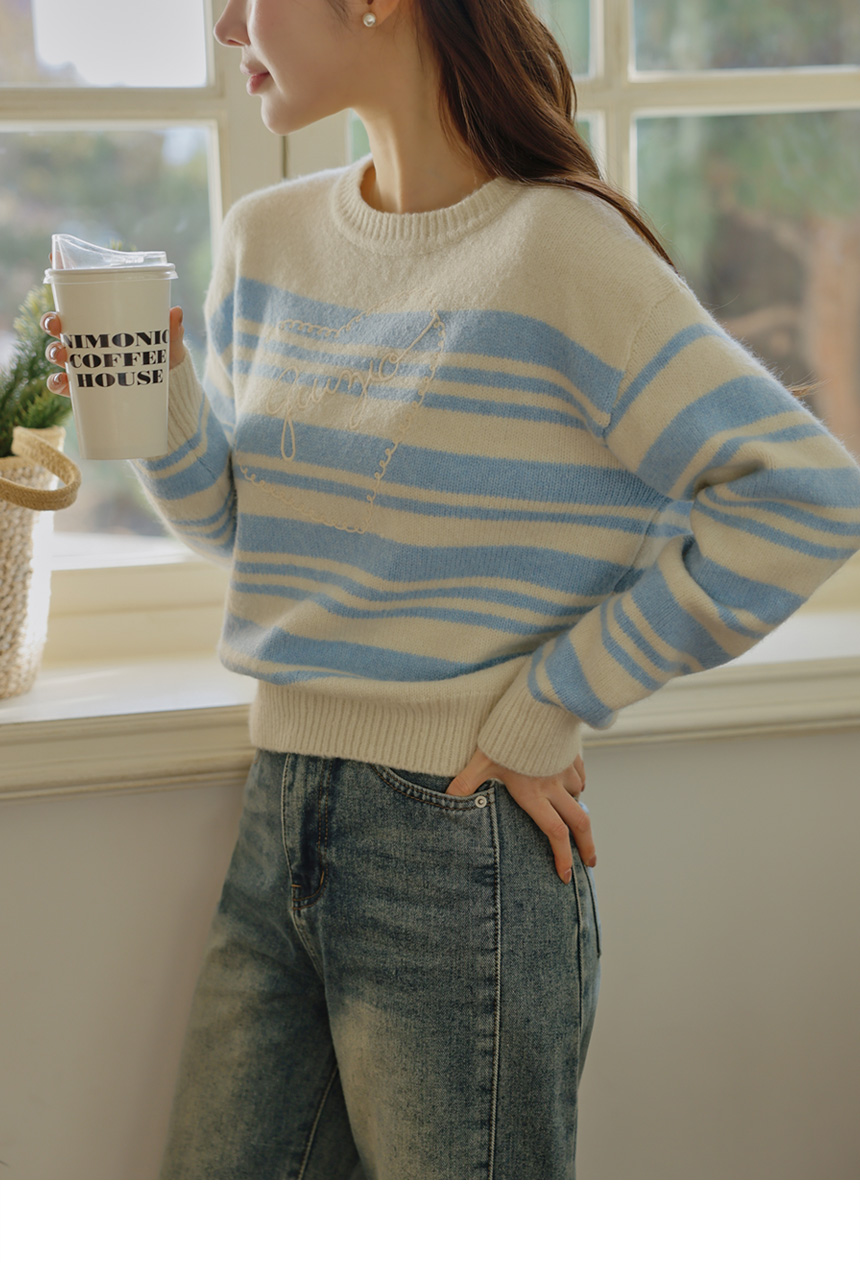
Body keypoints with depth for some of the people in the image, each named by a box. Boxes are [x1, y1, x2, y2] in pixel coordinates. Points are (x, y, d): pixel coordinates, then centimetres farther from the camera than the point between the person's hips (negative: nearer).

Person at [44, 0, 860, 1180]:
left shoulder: (553, 247, -14)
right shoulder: (267, 239, 8)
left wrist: (545, 711, -16)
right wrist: (158, 406, -4)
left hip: (458, 845, -7)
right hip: (281, 820, 7)